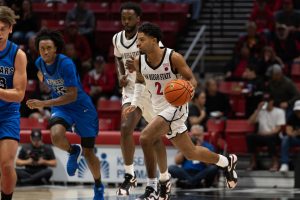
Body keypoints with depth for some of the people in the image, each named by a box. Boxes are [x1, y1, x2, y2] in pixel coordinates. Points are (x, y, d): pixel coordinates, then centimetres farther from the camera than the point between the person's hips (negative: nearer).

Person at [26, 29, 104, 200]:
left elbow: (72, 96, -30)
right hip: (61, 107, 4)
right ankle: (73, 151, 5)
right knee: (56, 136, -30)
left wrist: (43, 104, -35)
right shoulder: (40, 62, -8)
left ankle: (99, 186, 31)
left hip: (82, 107, -4)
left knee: (88, 153, 5)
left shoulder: (66, 64, -27)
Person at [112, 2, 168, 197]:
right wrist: (121, 75, 5)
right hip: (131, 90, 4)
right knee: (125, 128, -18)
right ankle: (130, 176, -8)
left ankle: (164, 177, 25)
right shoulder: (117, 39, 2)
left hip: (150, 89, -3)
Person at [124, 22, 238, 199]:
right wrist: (135, 103, 5)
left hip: (176, 106, -6)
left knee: (145, 138, -25)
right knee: (190, 153, 16)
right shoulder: (139, 61, -5)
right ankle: (227, 162, 41)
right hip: (160, 109, 7)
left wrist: (190, 88, -34)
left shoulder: (173, 58, -20)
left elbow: (192, 79, -11)